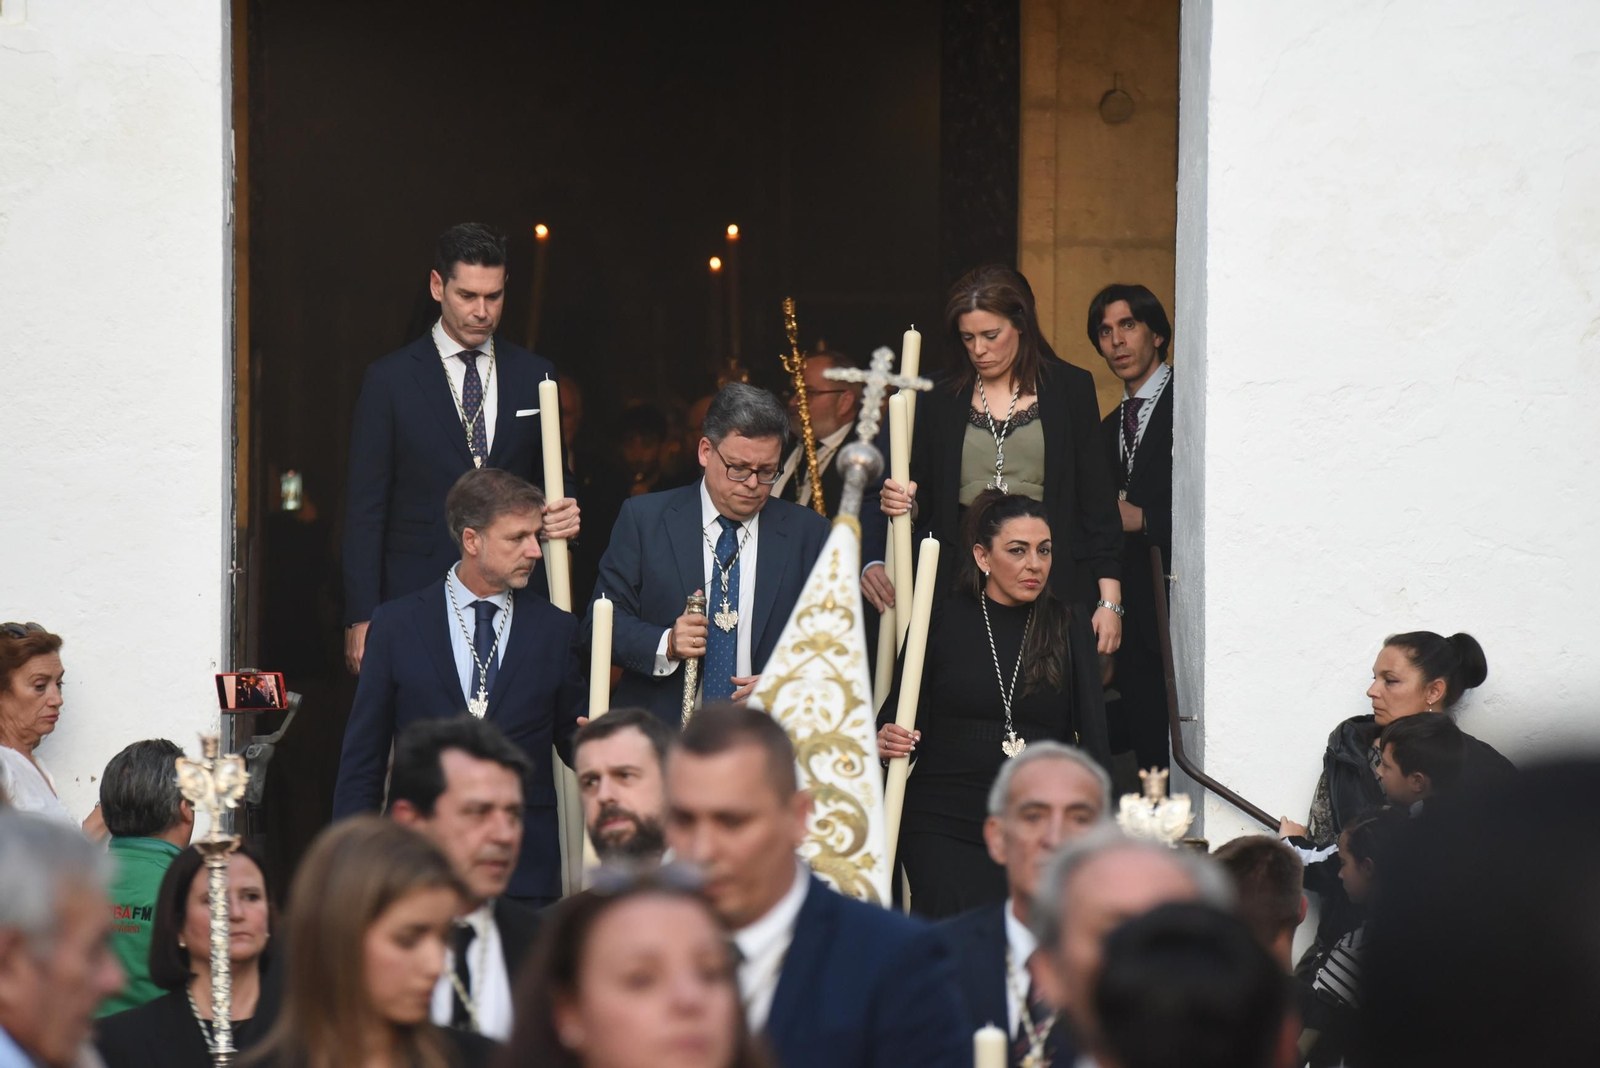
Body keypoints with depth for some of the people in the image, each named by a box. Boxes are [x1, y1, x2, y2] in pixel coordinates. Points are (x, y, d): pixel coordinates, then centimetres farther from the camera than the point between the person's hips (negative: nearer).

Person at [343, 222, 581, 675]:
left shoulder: (535, 376, 12)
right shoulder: (391, 379, 4)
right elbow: (365, 509, 2)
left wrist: (564, 515, -5)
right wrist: (361, 619, -4)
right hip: (416, 599, -2)